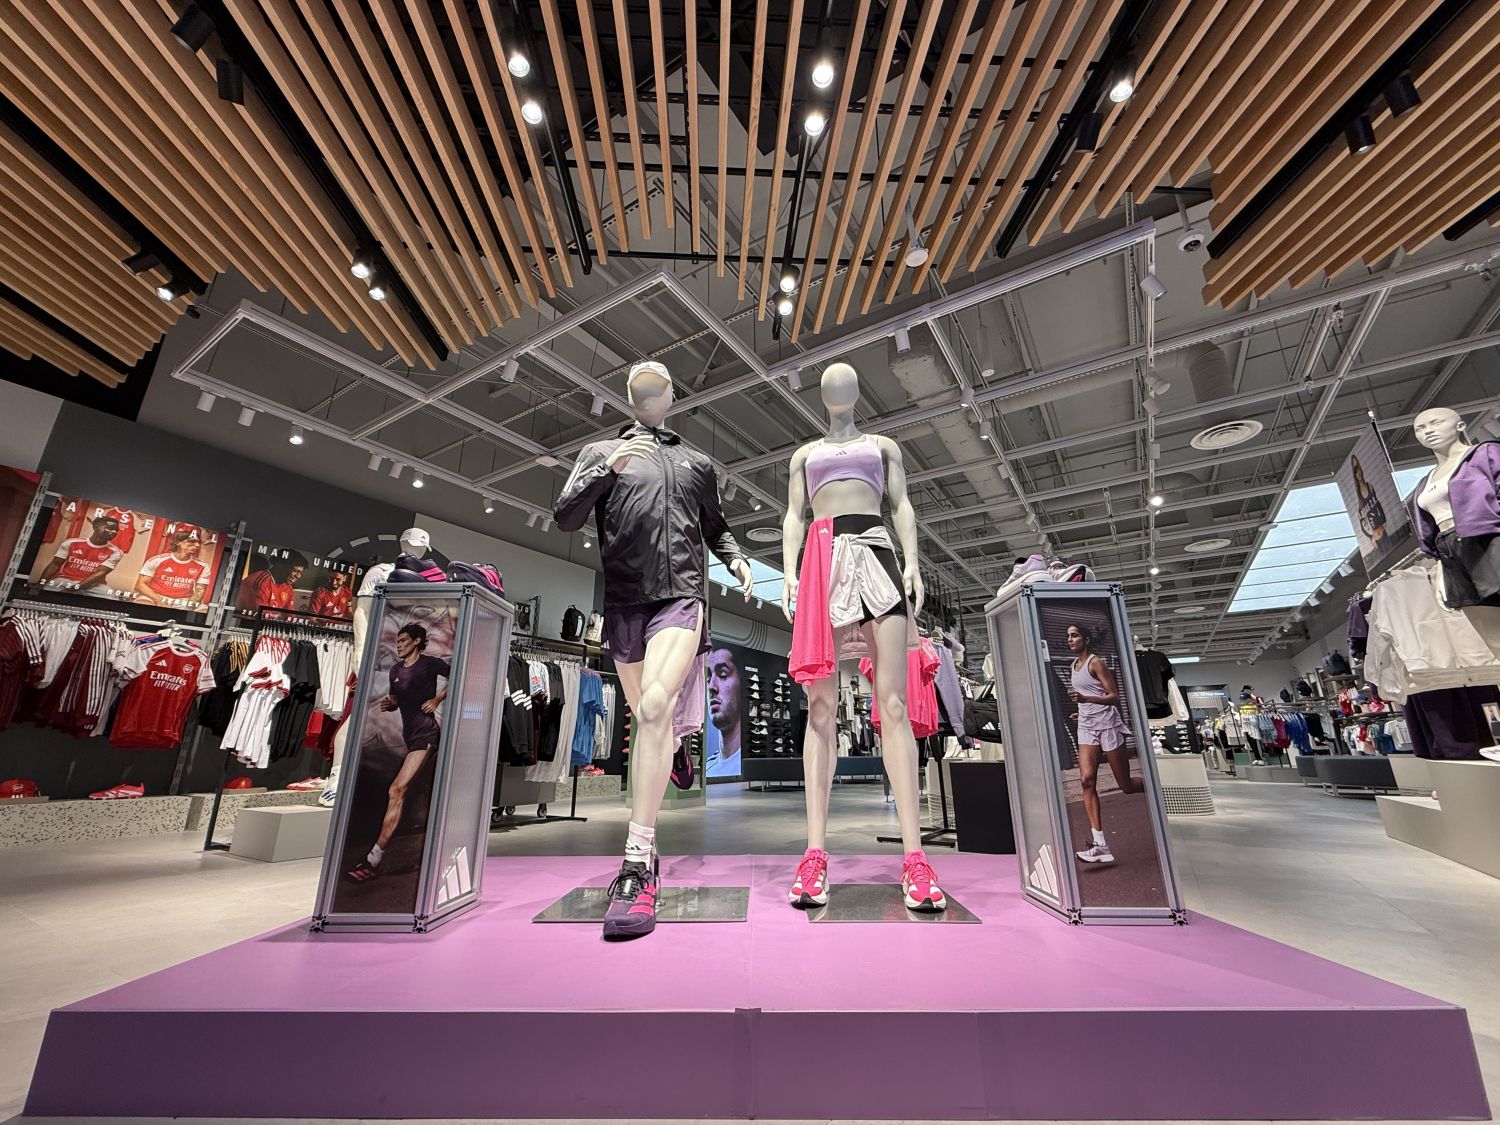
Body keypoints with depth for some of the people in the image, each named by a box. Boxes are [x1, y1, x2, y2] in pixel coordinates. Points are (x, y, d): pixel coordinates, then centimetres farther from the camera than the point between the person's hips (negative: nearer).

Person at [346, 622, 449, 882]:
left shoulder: (430, 663, -6)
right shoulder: (395, 669, 13)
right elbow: (395, 700, 22)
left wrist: (438, 699, -8)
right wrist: (388, 704, 0)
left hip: (426, 732, -8)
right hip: (409, 733, 8)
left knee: (397, 790, -15)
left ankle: (374, 860, -14)